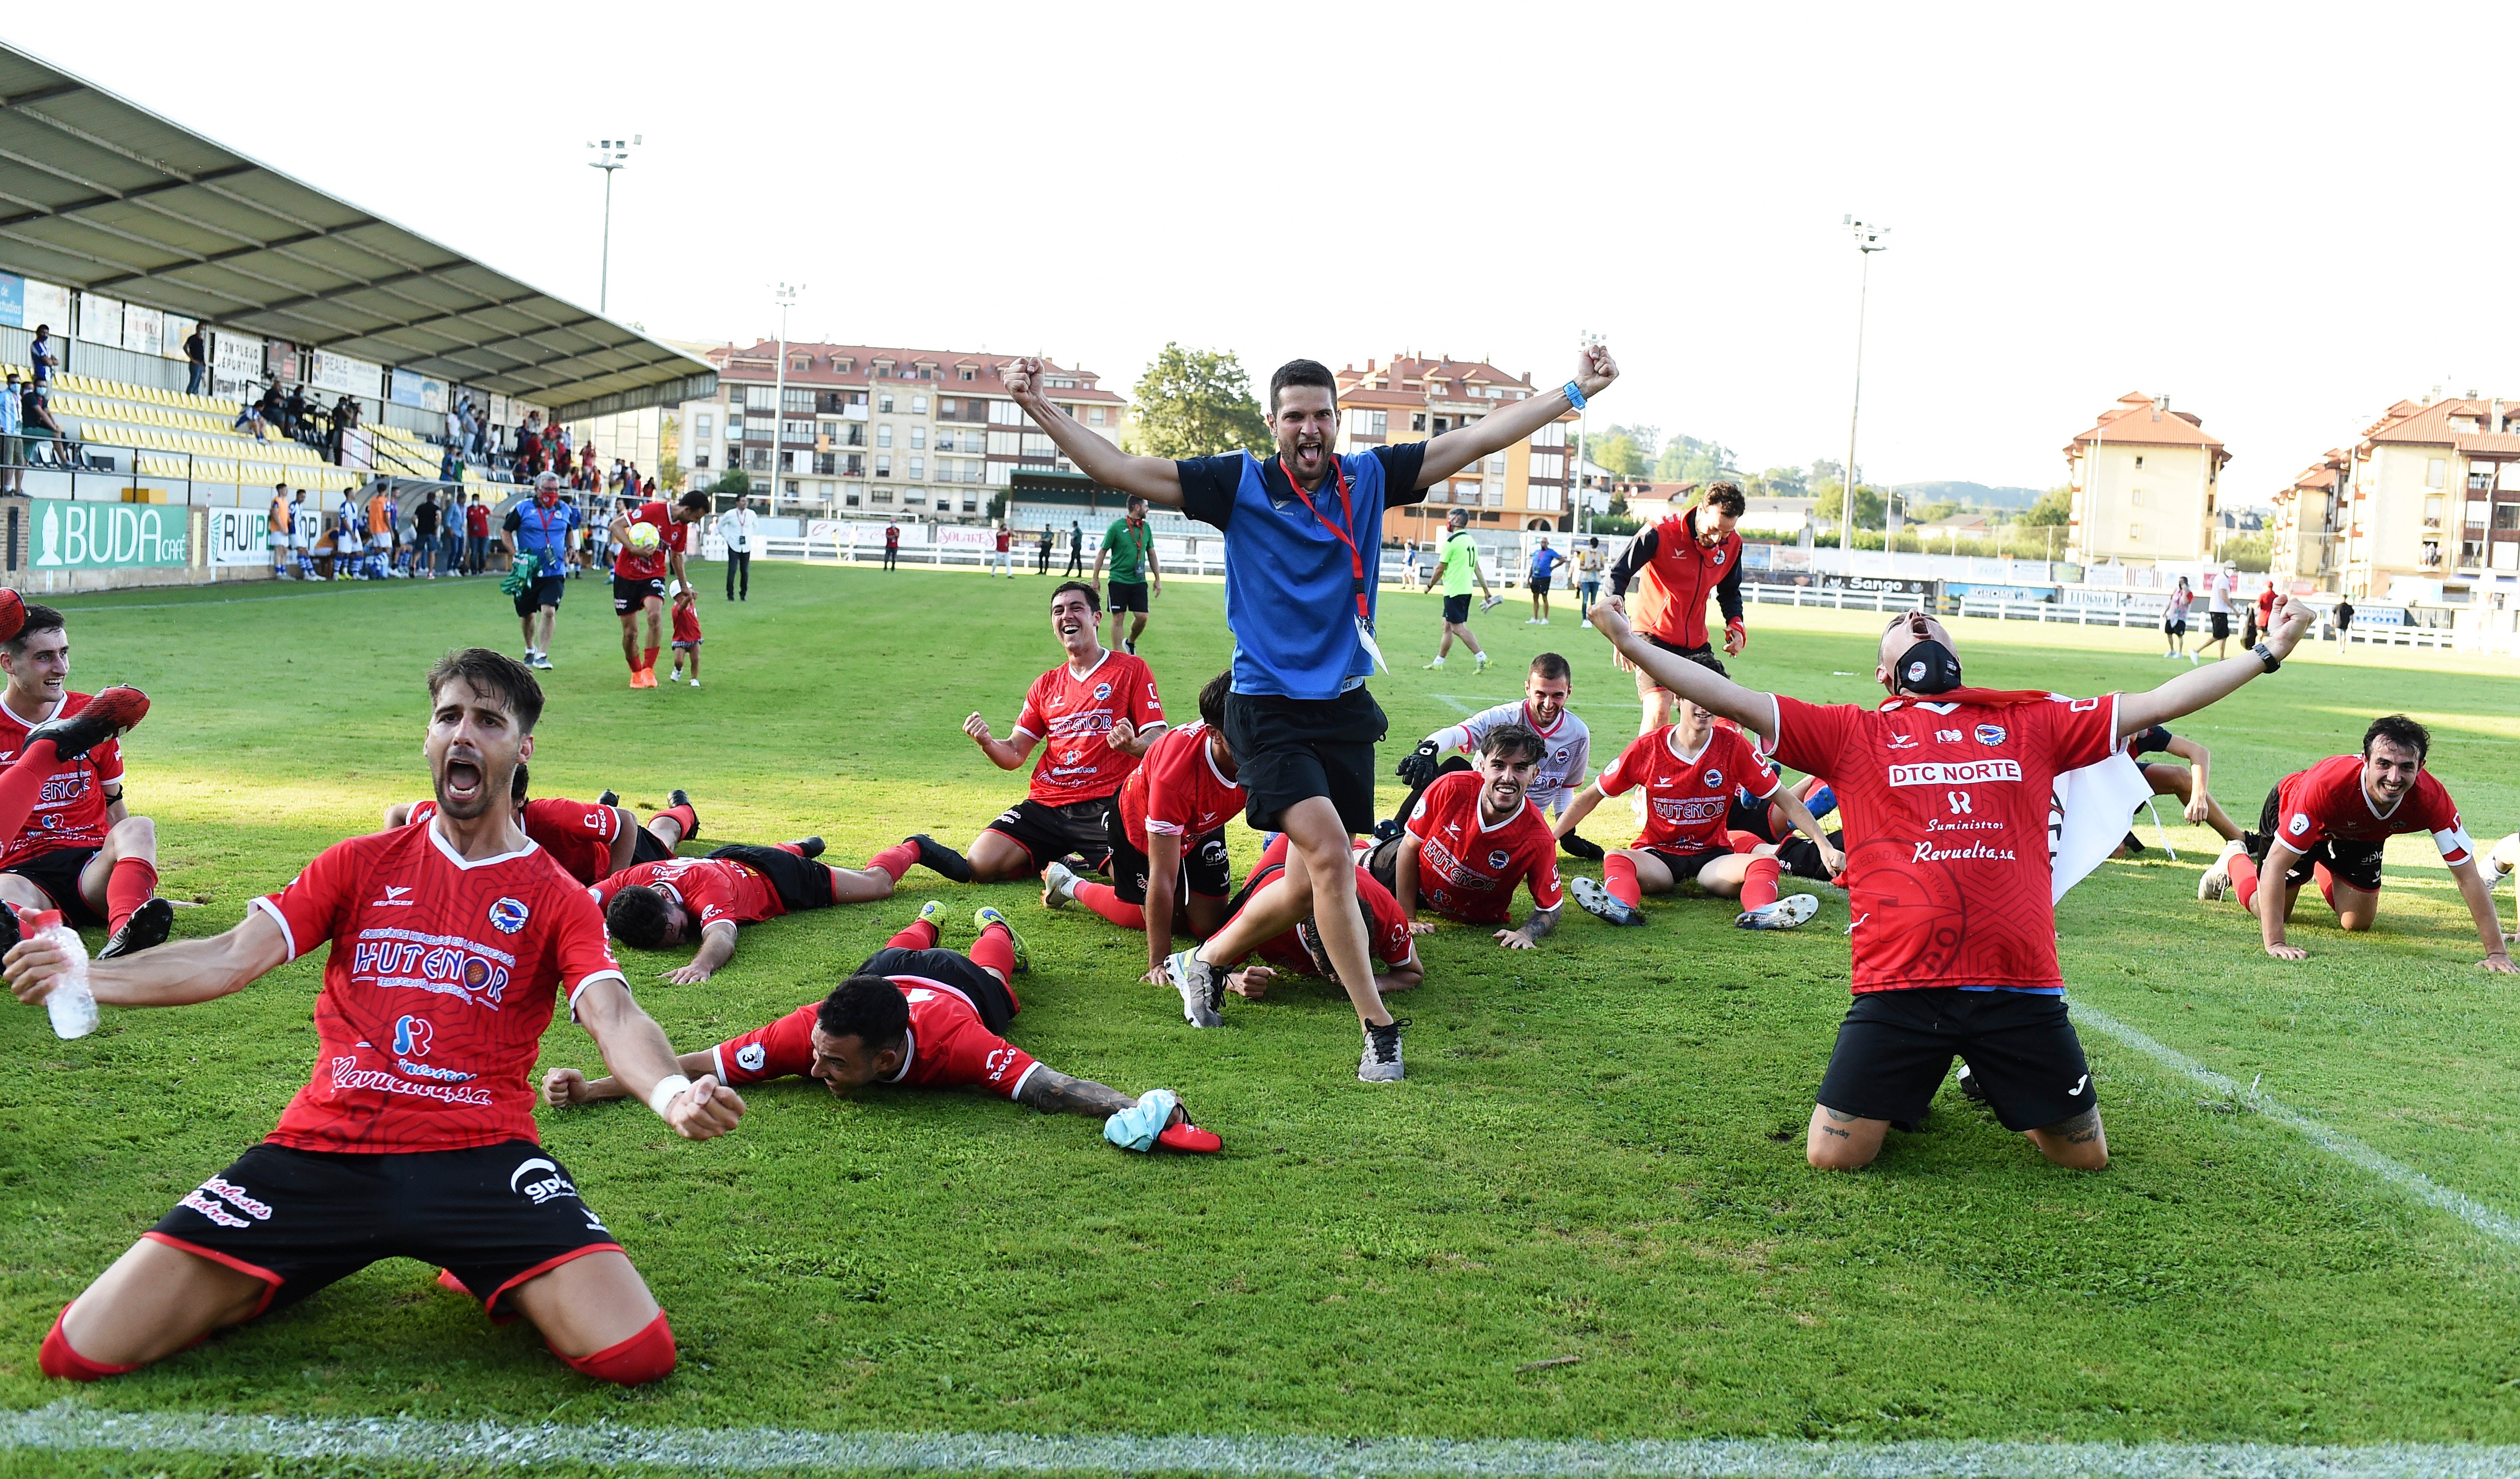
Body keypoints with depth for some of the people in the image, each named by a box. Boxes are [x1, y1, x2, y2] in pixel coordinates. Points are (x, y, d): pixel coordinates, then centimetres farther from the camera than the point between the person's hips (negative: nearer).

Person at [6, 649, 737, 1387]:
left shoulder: (559, 900, 9)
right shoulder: (361, 865, 16)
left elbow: (615, 1019, -7)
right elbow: (231, 958, 5)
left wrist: (672, 1093, -31)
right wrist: (81, 977, -14)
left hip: (480, 1154, -1)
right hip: (323, 1150, 2)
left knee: (635, 1352, -23)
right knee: (84, 1351, -11)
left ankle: (489, 1276, 9)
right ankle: (283, 1280, 18)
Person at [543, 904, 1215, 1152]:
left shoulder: (953, 1044, -54)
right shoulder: (809, 1030, -46)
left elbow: (1049, 1086, -63)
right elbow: (696, 1067, -42)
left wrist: (1133, 1108, -80)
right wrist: (591, 1090, -52)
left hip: (965, 987, -1)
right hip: (888, 974, 2)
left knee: (985, 969, 38)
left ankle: (993, 926, 72)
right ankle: (928, 920, 74)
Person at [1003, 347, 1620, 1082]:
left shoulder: (1370, 478, 4)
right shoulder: (1239, 484, -5)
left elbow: (1478, 438, 5)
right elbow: (1123, 470, -7)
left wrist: (1575, 391, 3)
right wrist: (1040, 408, -16)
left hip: (1347, 709, 4)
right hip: (1269, 710, -4)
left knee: (1309, 886, 9)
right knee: (1330, 855, -20)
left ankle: (1206, 961, 35)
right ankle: (1377, 1028, -8)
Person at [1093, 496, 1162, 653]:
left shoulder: (1146, 528, 7)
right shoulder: (1117, 527, -8)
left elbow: (1152, 554, 16)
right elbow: (1102, 552, -2)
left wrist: (1158, 579, 14)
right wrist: (1096, 578, -3)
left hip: (1139, 581, 4)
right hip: (1119, 580, -4)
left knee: (1142, 617, -2)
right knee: (1118, 617, -1)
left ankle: (1130, 643, 25)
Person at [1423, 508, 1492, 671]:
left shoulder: (1452, 541, -13)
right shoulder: (1471, 541, 12)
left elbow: (1440, 569, -9)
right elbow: (1477, 569, 15)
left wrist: (1429, 586, 6)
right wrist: (1487, 592, 16)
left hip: (1454, 591, -9)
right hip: (1466, 590, 9)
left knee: (1458, 627, -9)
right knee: (1448, 627, 14)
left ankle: (1482, 658, -17)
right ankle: (1438, 662, 20)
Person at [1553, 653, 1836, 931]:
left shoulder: (1734, 746, -6)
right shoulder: (1647, 748, -6)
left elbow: (1786, 801, -2)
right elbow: (1592, 796, 3)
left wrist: (1825, 846, -12)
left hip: (1713, 856, 1)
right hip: (1658, 854, -1)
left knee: (1766, 863, -29)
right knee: (1617, 860, -33)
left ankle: (1759, 912, -57)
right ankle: (1621, 906, -62)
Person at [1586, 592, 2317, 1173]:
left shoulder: (2031, 723, 15)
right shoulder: (1855, 733, 9)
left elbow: (2158, 703, 19)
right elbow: (1733, 700, 3)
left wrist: (2268, 651, 20)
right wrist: (1632, 642, -6)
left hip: (2021, 988, 2)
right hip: (1899, 989, -2)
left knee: (2086, 1156, 10)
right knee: (1833, 1156, -6)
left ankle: (1989, 1080, 39)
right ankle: (1905, 1091, 27)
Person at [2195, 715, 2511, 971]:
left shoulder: (2431, 798, -38)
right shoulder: (2326, 785, -47)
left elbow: (2468, 876, -29)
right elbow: (2274, 867, -44)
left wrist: (2497, 952, -31)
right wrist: (2275, 944, -49)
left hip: (2359, 834, 4)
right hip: (2291, 809, -3)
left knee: (2358, 922, 9)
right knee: (2273, 911, 3)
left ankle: (2322, 866, 39)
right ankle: (2236, 858, 33)